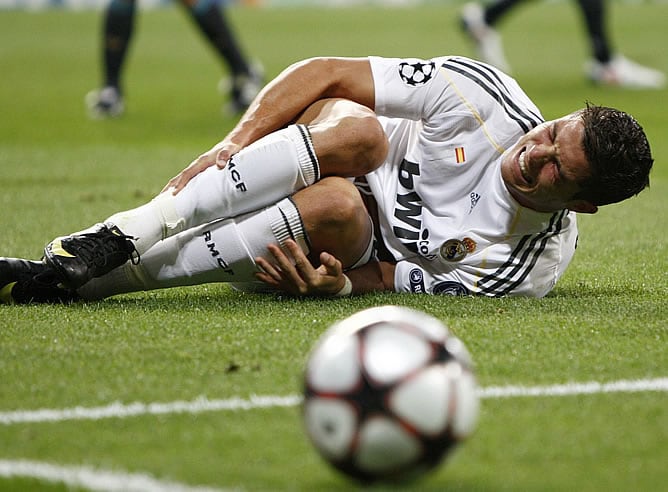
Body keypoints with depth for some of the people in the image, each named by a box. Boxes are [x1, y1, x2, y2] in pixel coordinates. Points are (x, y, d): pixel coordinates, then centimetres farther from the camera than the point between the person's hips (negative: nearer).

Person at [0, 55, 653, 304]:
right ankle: (119, 235, -36)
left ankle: (98, 278, -32)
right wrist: (235, 144, -23)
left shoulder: (532, 266, -21)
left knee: (340, 211, -40)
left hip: (356, 253, -1)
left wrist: (338, 284, -37)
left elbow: (388, 282, -14)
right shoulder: (484, 95, -20)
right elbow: (324, 72, -13)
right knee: (359, 129, -35)